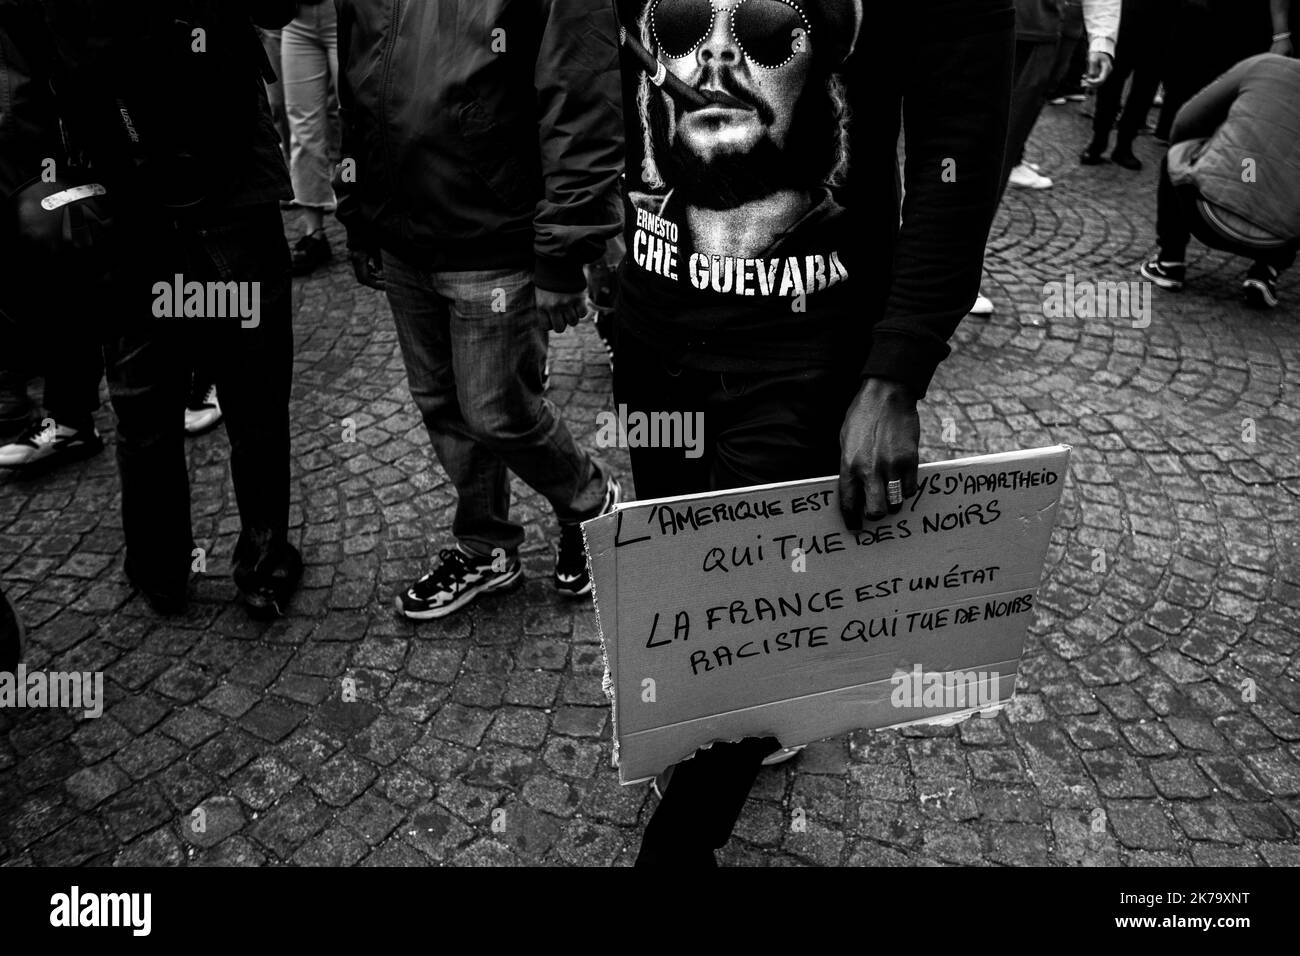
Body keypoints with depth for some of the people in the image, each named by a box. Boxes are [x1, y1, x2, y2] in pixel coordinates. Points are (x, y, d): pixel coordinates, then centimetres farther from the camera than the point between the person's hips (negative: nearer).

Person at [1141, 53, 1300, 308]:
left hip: (1210, 219, -2)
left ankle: (1170, 262, 23)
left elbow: (1183, 126, 10)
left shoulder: (1264, 65, 5)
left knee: (1176, 155, 27)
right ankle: (1266, 272, 14)